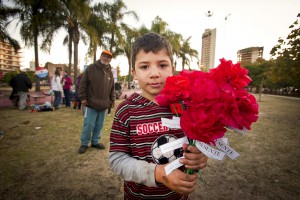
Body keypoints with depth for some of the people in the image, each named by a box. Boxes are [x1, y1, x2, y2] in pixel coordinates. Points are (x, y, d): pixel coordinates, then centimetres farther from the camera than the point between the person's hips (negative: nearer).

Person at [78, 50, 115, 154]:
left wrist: (112, 100, 13)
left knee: (99, 125, 13)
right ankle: (84, 144, 20)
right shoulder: (91, 68, -3)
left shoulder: (110, 72, 12)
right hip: (91, 103, -5)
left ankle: (95, 142, 29)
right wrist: (83, 97, -9)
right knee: (88, 125, 2)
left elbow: (112, 88, 17)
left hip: (103, 105, 5)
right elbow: (83, 84, -5)